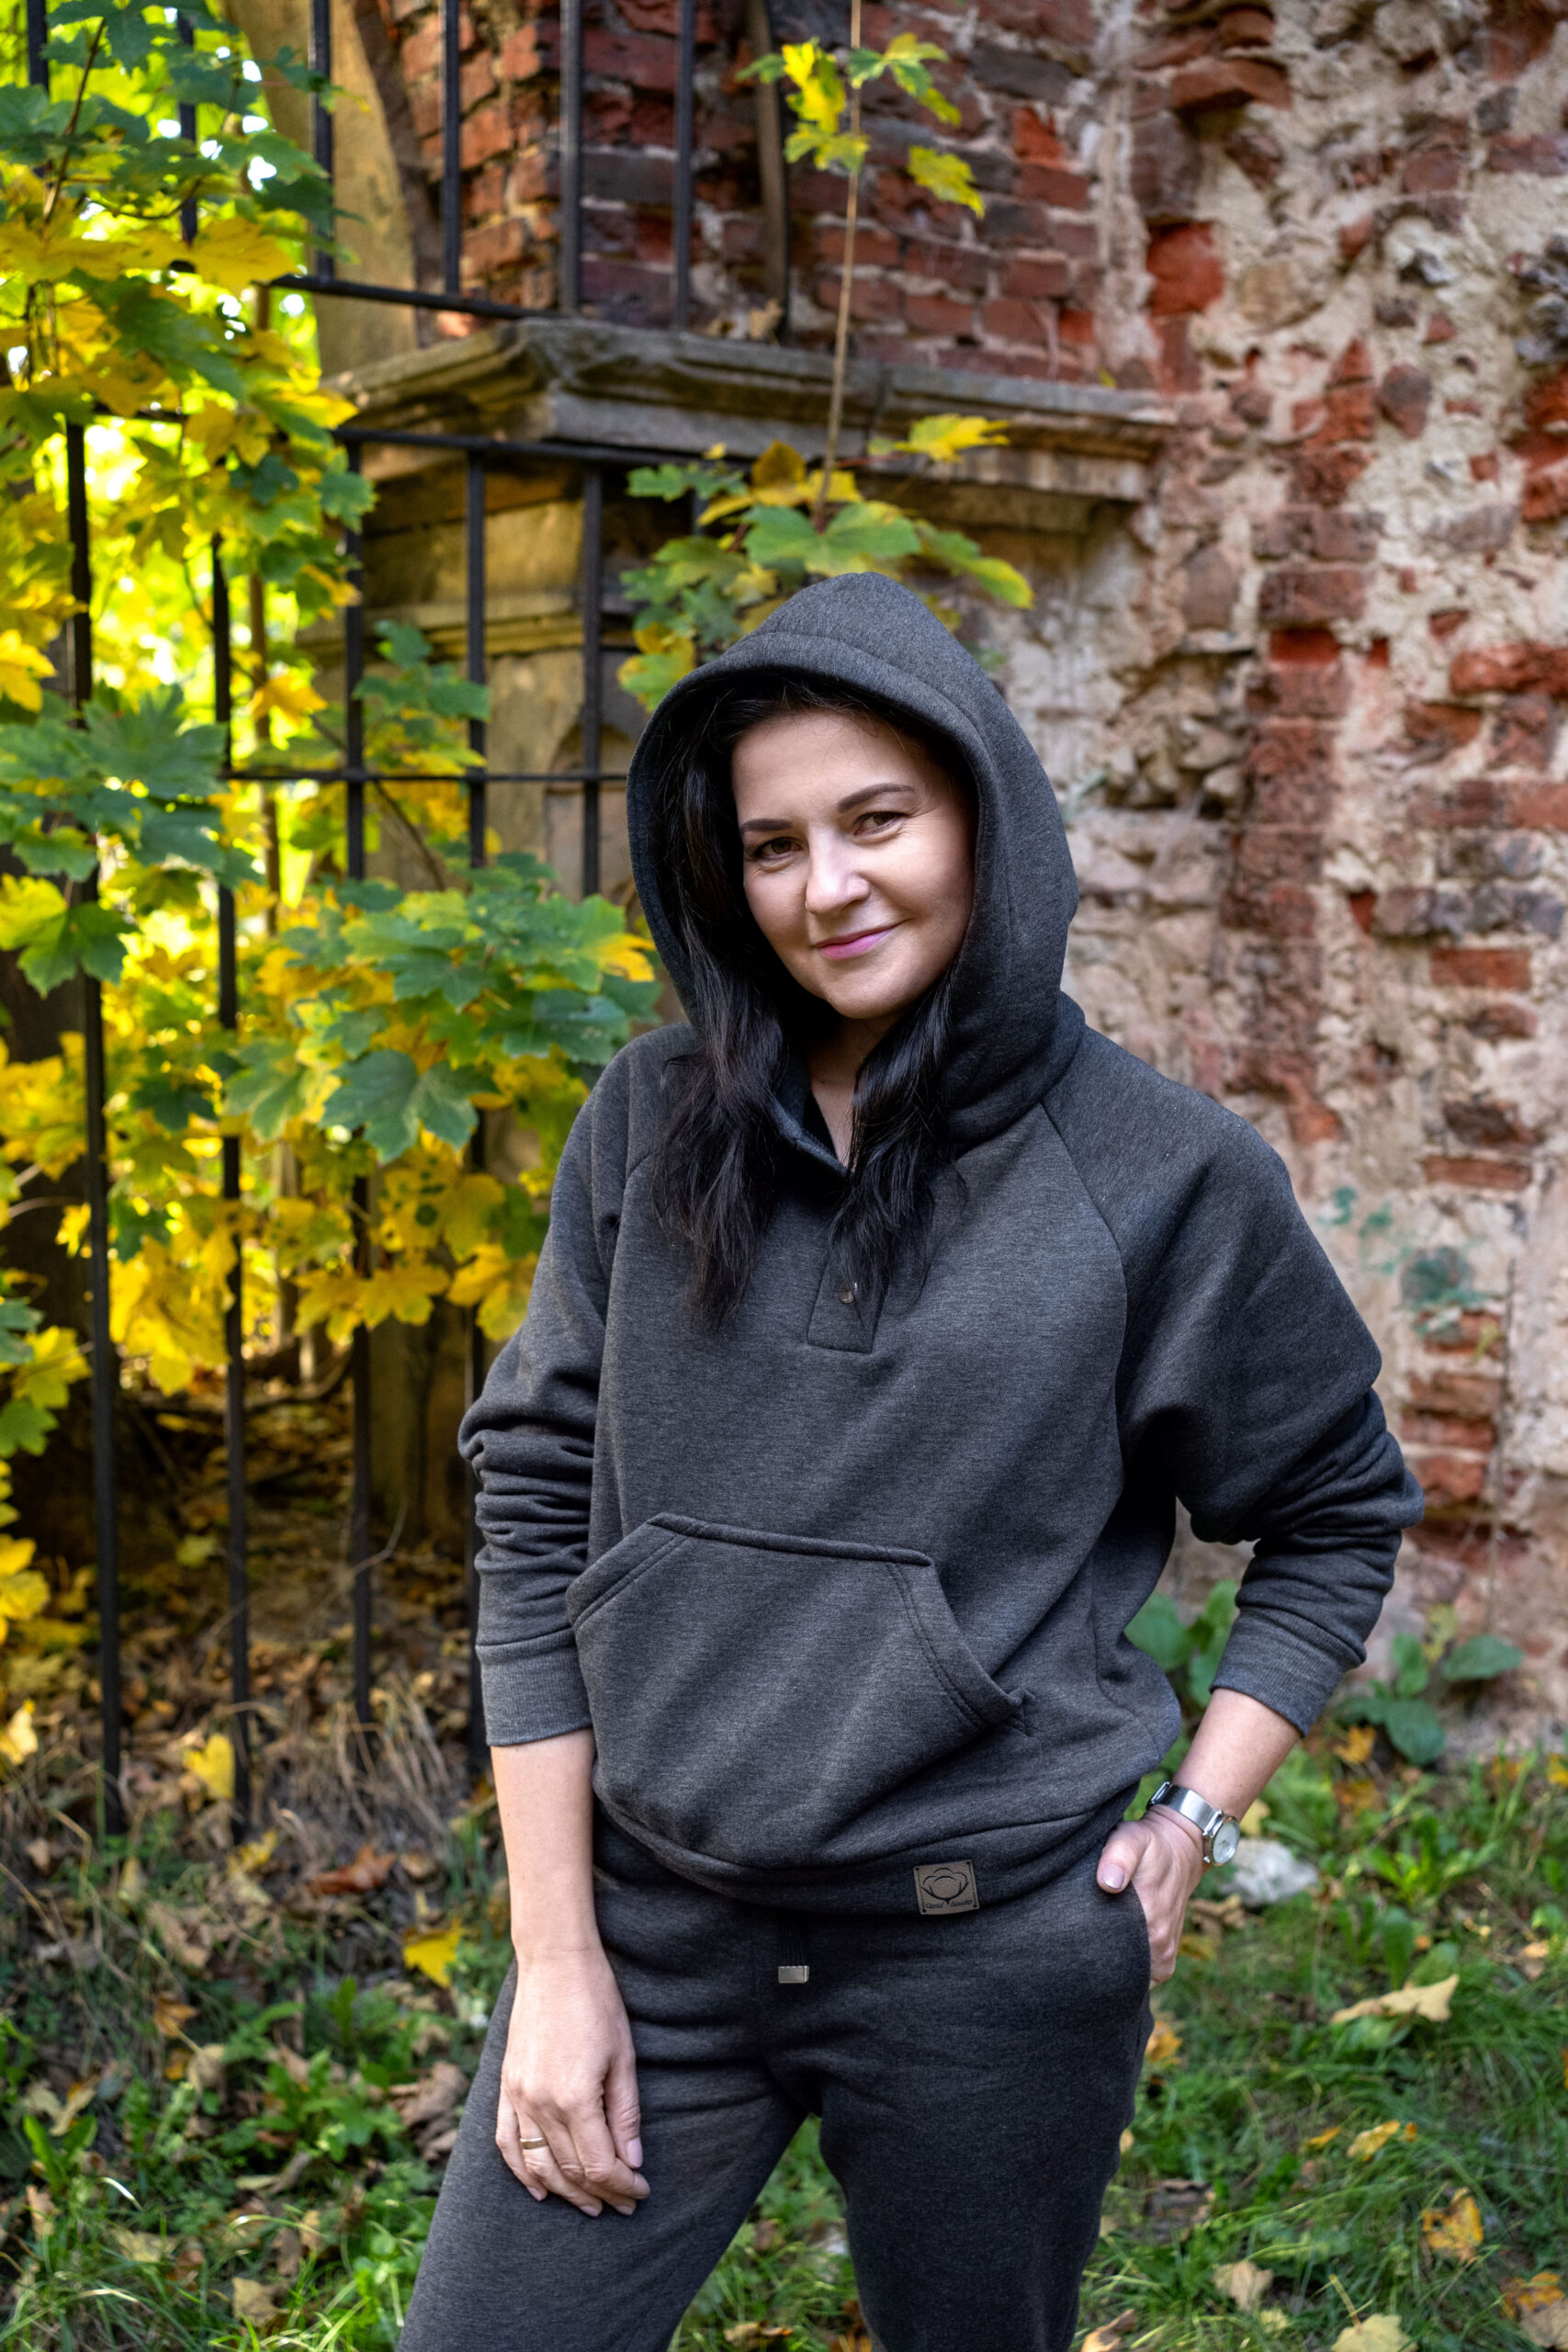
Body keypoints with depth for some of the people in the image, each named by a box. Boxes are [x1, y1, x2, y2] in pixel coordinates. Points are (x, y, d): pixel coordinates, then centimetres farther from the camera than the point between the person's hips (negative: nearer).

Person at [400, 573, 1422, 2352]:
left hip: (1000, 1955, -1)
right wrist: (556, 1956, -3)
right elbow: (536, 1507, -1)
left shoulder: (1166, 1173, -6)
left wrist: (1193, 1823, -2)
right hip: (654, 1922, 2)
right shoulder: (652, 1125, -1)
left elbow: (1338, 1513, 7)